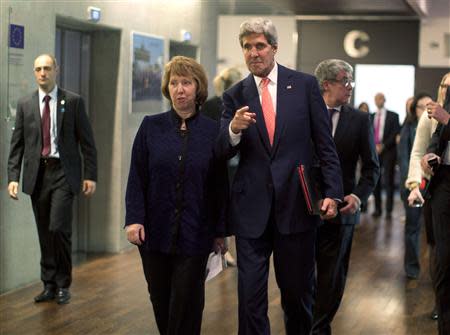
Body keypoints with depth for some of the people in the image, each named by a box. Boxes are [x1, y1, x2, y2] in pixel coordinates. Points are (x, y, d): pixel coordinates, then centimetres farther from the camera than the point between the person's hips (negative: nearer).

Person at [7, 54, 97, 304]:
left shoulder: (73, 102, 1)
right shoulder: (25, 104, 9)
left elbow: (87, 141, 1)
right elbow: (17, 144, 8)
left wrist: (91, 175, -3)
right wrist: (13, 177, -1)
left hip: (63, 173, -3)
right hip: (37, 174, 3)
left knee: (59, 228, -12)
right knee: (44, 233, 8)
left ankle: (63, 285, 5)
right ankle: (49, 285, 19)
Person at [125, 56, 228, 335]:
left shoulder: (213, 131, -1)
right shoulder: (151, 127, 1)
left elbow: (220, 185, 1)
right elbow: (136, 177, 1)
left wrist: (220, 232, 1)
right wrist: (134, 219, -9)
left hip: (194, 234, -1)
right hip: (155, 231, 2)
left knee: (186, 304, 1)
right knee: (160, 300, 11)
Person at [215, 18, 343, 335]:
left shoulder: (305, 84, 2)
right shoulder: (235, 95, 6)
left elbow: (325, 143, 3)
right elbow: (222, 152, 2)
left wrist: (333, 192, -5)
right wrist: (234, 129, -19)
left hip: (297, 203, -1)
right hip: (252, 209, 1)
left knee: (298, 290, 12)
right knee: (250, 293, 2)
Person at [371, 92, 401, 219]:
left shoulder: (393, 116, 3)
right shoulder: (371, 117, 14)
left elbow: (396, 133, -3)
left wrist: (383, 146, -12)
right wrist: (373, 146, -4)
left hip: (388, 152, -3)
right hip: (374, 151, 3)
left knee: (388, 181, -5)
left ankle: (389, 210, -1)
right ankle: (377, 209, 10)